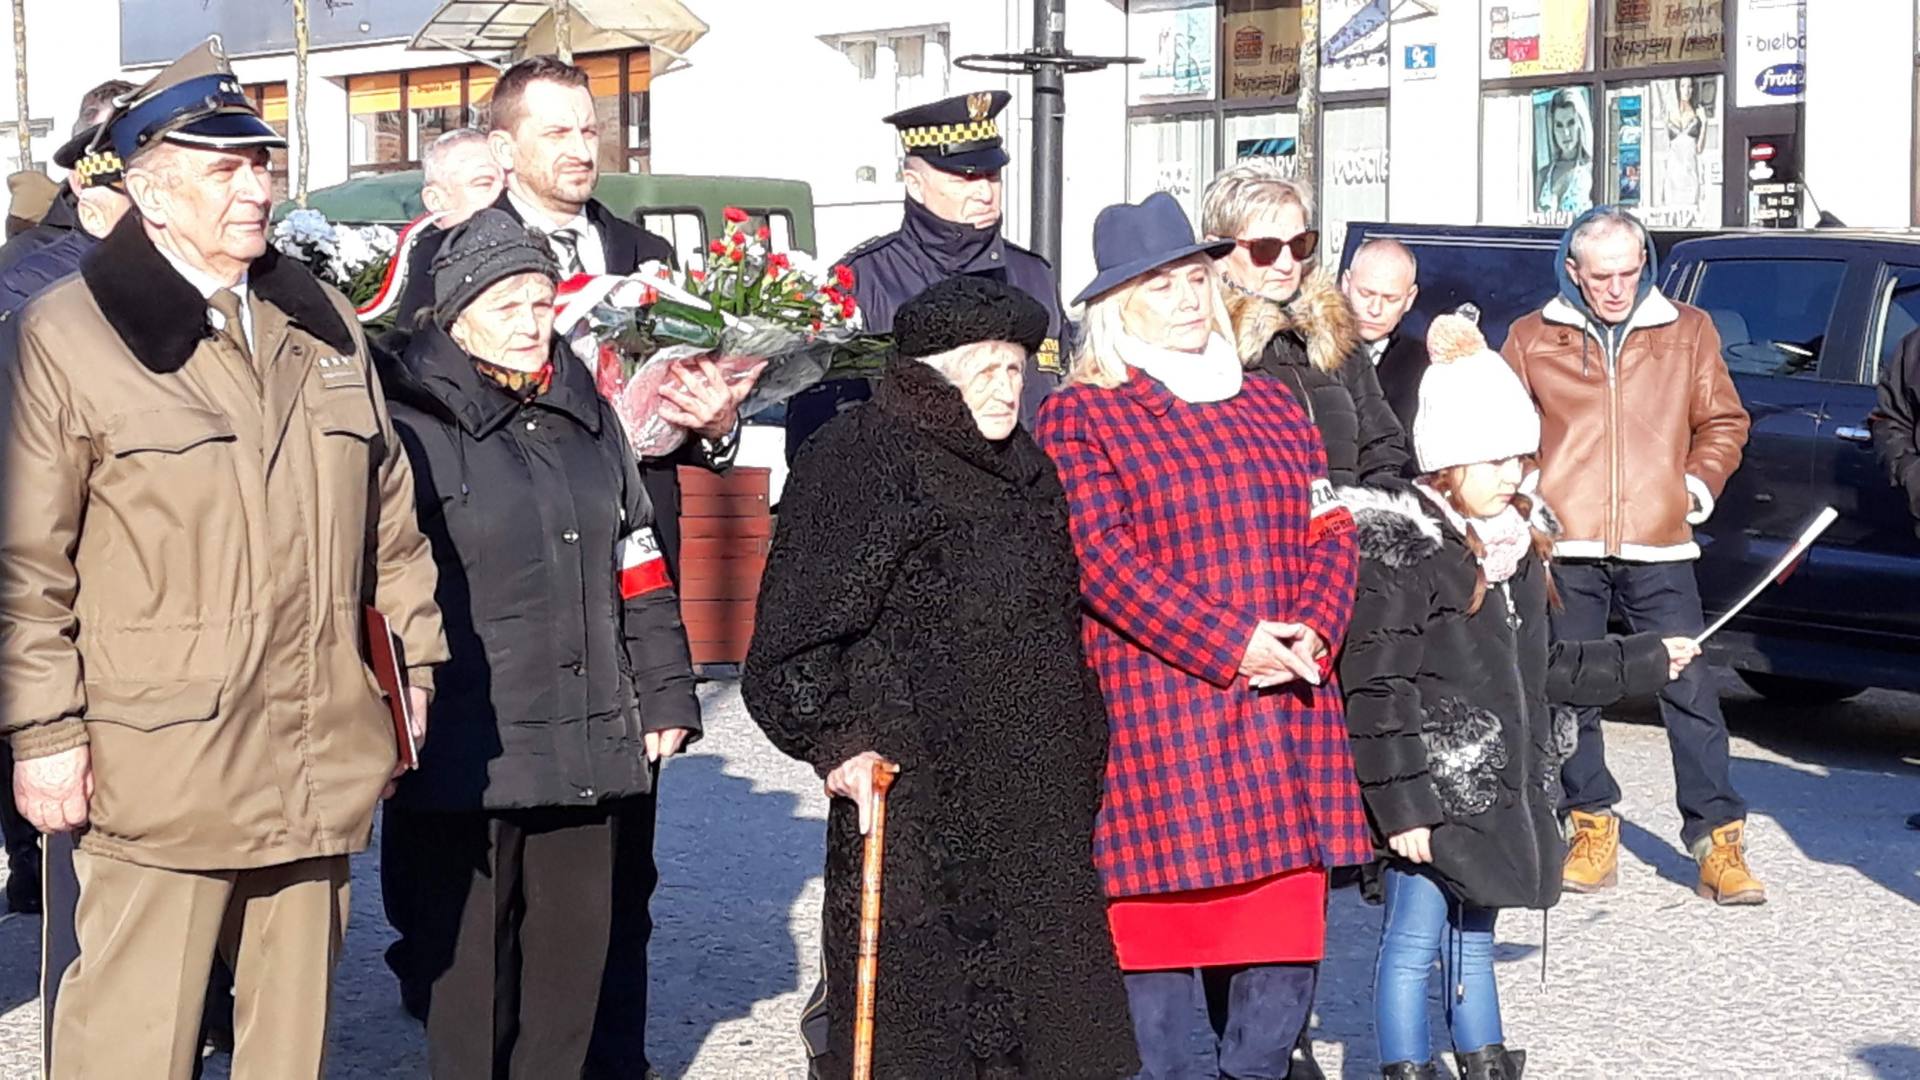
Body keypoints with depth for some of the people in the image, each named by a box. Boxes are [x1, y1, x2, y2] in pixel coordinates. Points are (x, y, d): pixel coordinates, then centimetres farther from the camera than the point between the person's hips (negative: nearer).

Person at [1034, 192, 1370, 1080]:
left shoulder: (1269, 403, 19)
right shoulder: (1080, 417, 1)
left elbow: (1329, 531, 13)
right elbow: (1101, 557, -10)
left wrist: (1310, 634, -6)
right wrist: (1230, 645, -16)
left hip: (1288, 716, 5)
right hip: (1156, 716, -5)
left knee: (1285, 917, 6)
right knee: (1157, 916, -5)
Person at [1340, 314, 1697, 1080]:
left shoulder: (1518, 543, 12)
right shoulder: (1398, 552, -14)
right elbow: (1378, 694, -16)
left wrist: (1645, 662, 23)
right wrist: (1401, 806, -19)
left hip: (1502, 788, 8)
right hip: (1431, 794, -8)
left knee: (1473, 937, 18)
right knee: (1415, 943, 1)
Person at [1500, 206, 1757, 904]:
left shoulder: (1688, 331, 9)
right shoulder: (1533, 338, 8)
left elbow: (1723, 421, 17)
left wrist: (1702, 480, 2)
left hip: (1659, 548, 0)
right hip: (1565, 550, 1)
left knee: (1691, 689, -5)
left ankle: (1717, 837, 1)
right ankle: (1592, 827, 19)